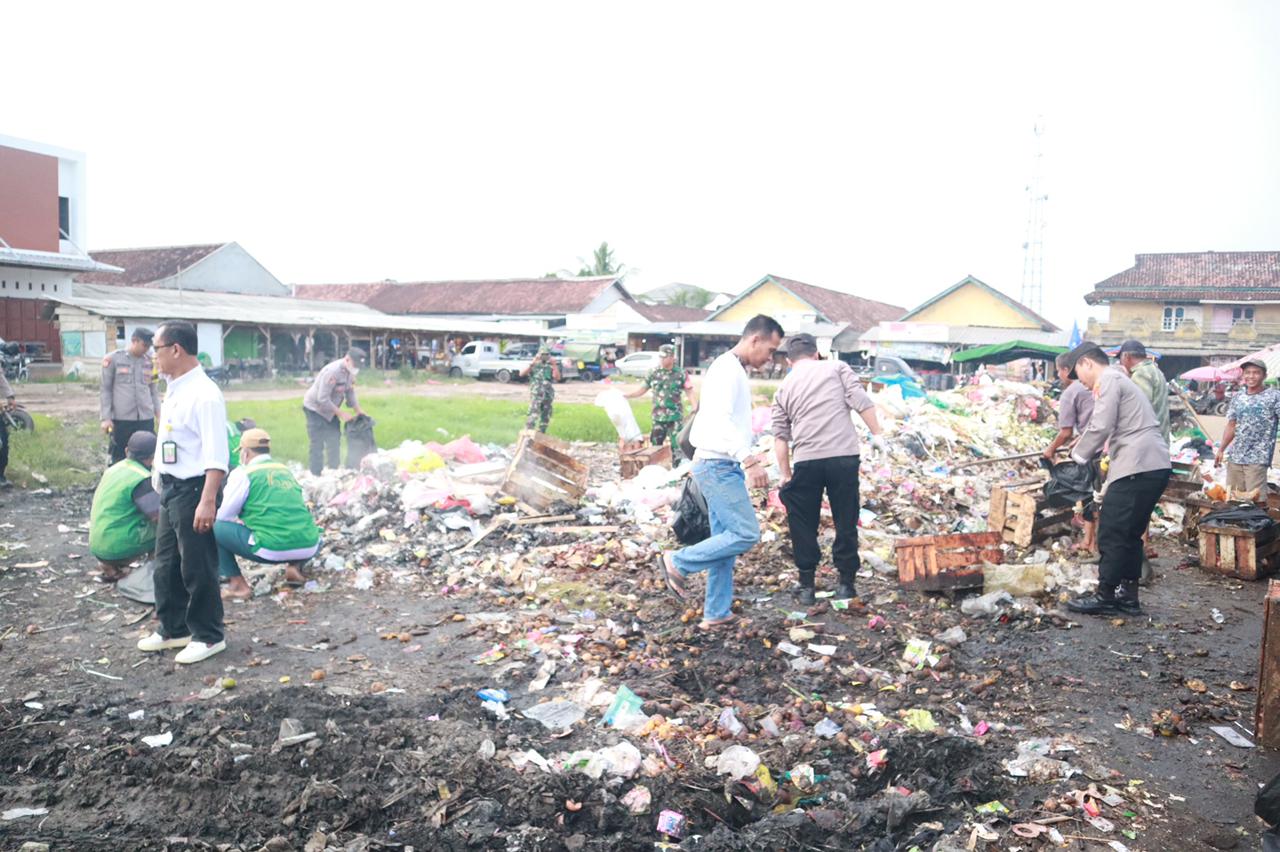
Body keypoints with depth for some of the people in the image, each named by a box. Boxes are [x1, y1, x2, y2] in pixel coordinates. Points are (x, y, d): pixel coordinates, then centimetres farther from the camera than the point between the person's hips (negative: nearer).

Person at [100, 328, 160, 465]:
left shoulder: (150, 361, 7)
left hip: (146, 419, 2)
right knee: (119, 460, 7)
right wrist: (106, 417, -5)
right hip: (121, 419, -2)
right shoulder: (112, 359, -1)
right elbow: (105, 390, 0)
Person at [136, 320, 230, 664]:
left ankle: (208, 636, 17)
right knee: (166, 564, 20)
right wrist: (160, 480, 21)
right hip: (170, 488, 10)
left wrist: (207, 501, -27)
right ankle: (172, 629, 35)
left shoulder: (203, 394, -19)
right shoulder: (174, 390, 10)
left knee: (197, 568, 2)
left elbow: (216, 455, -24)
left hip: (192, 490, -10)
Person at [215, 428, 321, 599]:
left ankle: (238, 584, 4)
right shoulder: (285, 470, 20)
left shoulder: (243, 473, 2)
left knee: (215, 527, 8)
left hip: (272, 550, -5)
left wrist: (241, 520, 26)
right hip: (309, 547, 6)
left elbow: (223, 515, 3)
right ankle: (293, 566, 14)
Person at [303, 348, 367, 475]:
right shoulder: (332, 371, -30)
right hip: (315, 409, -8)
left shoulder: (350, 371, -5)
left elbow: (350, 392, 9)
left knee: (334, 442, 10)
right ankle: (315, 476, -2)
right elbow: (322, 399, -29)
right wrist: (341, 413, -23)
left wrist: (358, 411, 2)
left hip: (330, 410, 8)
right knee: (317, 445, -7)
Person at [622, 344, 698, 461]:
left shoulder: (681, 373, -4)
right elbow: (642, 390, 10)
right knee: (654, 446, 8)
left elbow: (690, 392, -2)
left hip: (675, 417, -3)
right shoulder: (653, 373, 3)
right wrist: (623, 395, 4)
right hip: (658, 417, 3)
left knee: (676, 446, -1)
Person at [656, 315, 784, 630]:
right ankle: (677, 563, -2)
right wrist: (748, 459, -33)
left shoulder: (735, 371, 19)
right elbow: (720, 420, -26)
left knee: (726, 539, 11)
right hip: (719, 466, -10)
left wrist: (747, 457, 24)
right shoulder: (727, 369, -13)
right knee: (746, 534, -12)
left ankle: (716, 614, 17)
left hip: (723, 466, 10)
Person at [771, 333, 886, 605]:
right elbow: (861, 402, -3)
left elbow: (780, 436, 11)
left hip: (805, 462, 1)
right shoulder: (837, 368, 10)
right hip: (844, 457, -1)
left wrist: (786, 475, 14)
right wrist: (876, 434, 4)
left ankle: (807, 586, 16)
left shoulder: (784, 387, 15)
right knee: (846, 522, 11)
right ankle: (845, 583, 17)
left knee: (803, 524, 13)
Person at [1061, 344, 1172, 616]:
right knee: (1129, 533, 15)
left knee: (1111, 532, -3)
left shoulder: (1108, 380, -4)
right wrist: (1110, 480, 26)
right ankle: (1128, 596, 19)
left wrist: (1077, 457, -1)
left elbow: (1101, 427, -16)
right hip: (1156, 466, 10)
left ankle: (1105, 596, 3)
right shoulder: (1121, 380, 26)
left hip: (1138, 467, -10)